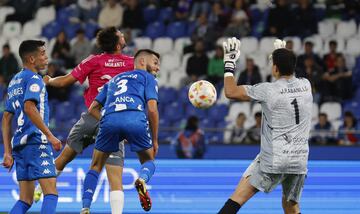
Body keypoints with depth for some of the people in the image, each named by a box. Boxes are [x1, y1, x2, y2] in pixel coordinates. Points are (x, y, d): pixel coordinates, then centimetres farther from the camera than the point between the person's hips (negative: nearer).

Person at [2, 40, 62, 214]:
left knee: (25, 200, 8)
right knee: (51, 193, -13)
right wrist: (49, 135, -21)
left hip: (19, 142, 9)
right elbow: (29, 107, -22)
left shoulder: (14, 81, 22)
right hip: (36, 141, -9)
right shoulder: (34, 79, -4)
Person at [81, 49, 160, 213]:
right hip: (136, 119, -3)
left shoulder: (114, 80, 38)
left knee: (96, 167, 18)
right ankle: (142, 179, -16)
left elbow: (93, 109, 31)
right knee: (148, 161, 19)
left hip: (109, 120, 3)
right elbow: (152, 109, 10)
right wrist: (155, 141, 16)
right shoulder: (147, 78, 24)